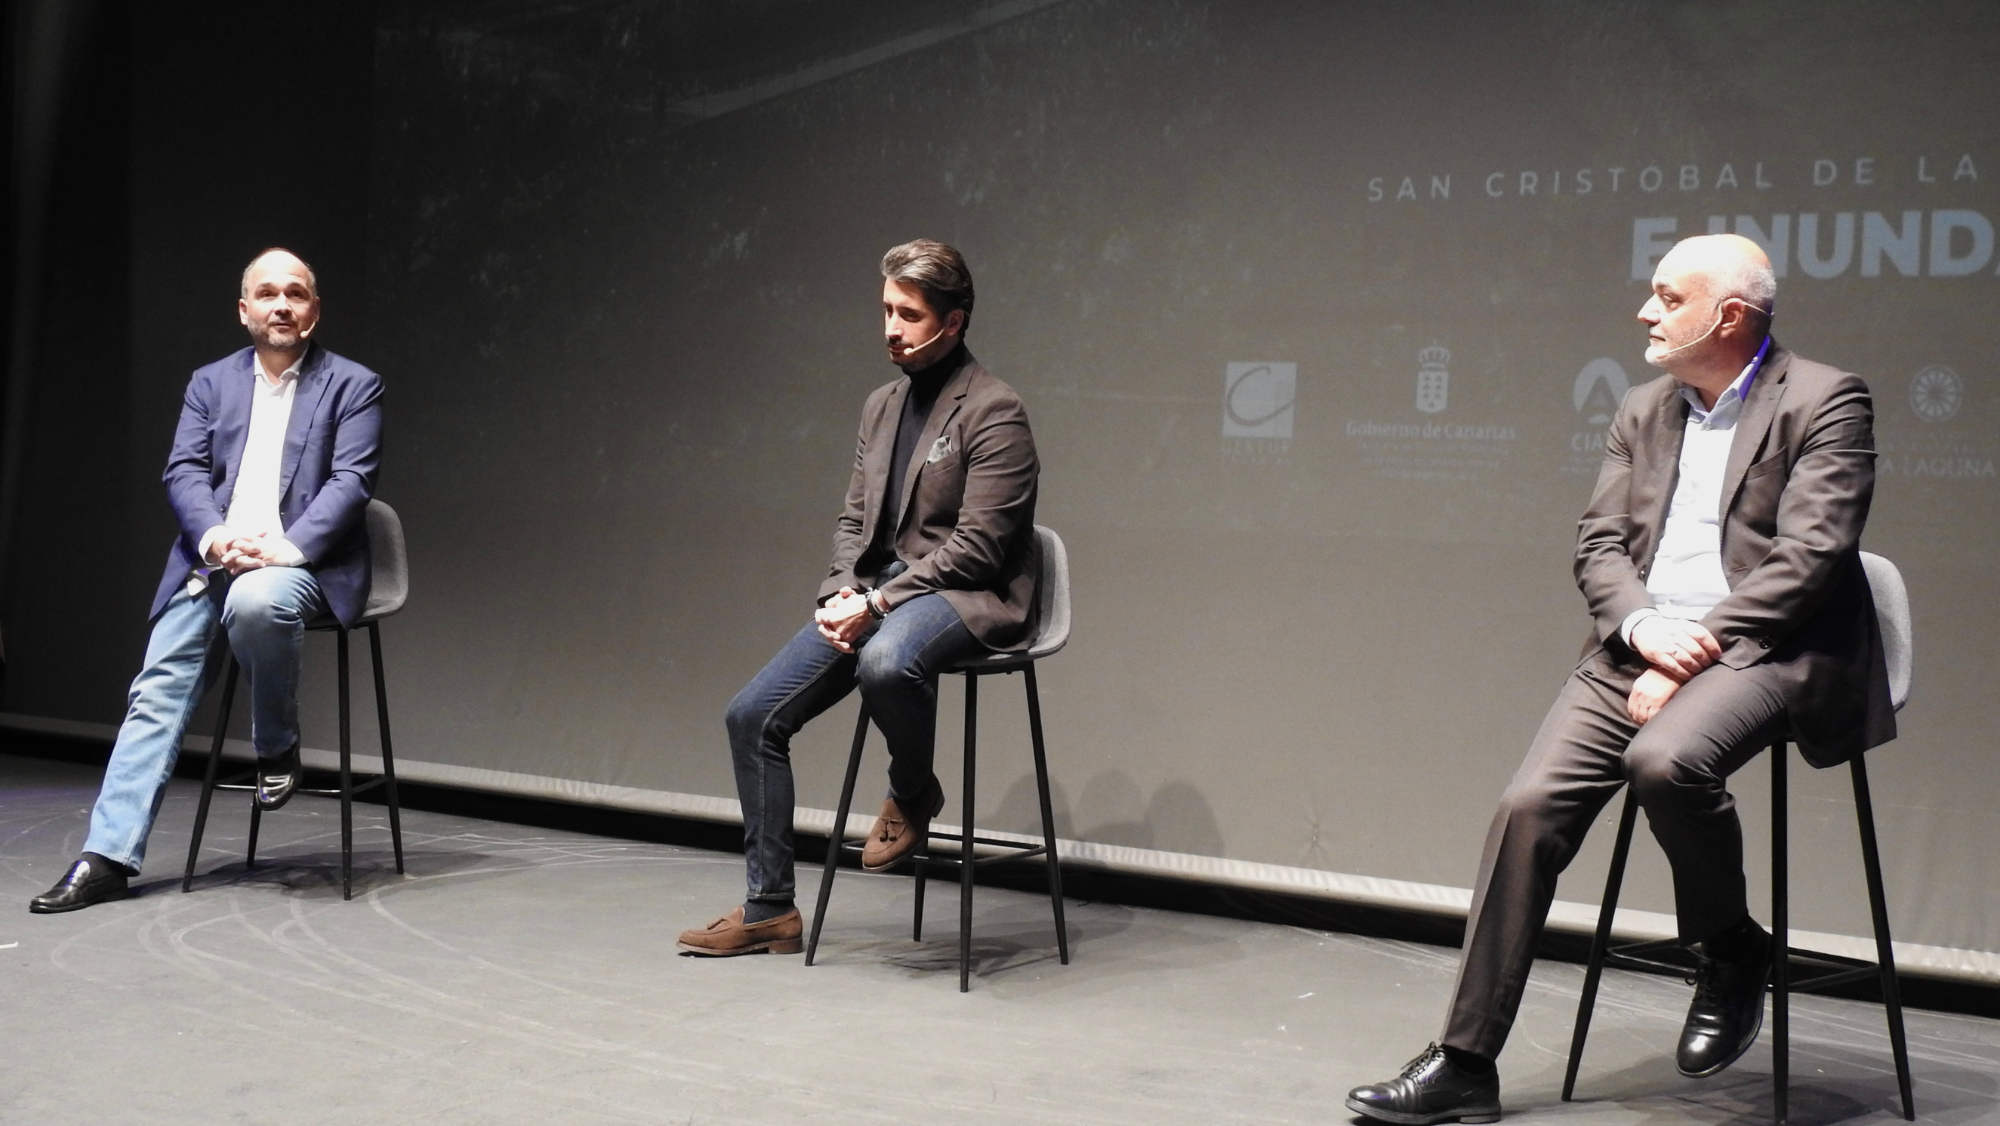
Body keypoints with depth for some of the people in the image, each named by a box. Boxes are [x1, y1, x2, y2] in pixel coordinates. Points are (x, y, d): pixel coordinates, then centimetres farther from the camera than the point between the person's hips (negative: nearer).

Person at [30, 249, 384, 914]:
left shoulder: (353, 386, 6)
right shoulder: (210, 383, 18)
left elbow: (349, 481, -5)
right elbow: (184, 473, 8)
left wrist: (285, 548, -20)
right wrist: (216, 539, -14)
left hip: (301, 564, -4)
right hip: (211, 562, 4)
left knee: (256, 602, -37)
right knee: (156, 692, -9)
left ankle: (278, 751, -12)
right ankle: (109, 857, -9)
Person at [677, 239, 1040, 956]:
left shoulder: (993, 411, -9)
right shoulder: (881, 405, 16)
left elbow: (977, 545, -16)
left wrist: (876, 602, -20)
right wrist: (840, 594, -3)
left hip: (966, 597, -8)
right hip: (877, 594, 8)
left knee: (887, 662, -41)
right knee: (752, 715, 0)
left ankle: (914, 792, -8)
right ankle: (769, 910, 10)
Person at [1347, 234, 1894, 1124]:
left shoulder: (1824, 402, -1)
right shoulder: (1643, 412, 18)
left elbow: (1808, 557, -11)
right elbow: (1597, 544, 11)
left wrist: (1696, 650, -18)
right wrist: (1642, 626, -10)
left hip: (1764, 646, -5)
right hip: (1640, 648, 6)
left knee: (1664, 759, -35)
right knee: (1530, 802, -13)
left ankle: (1732, 951, -3)